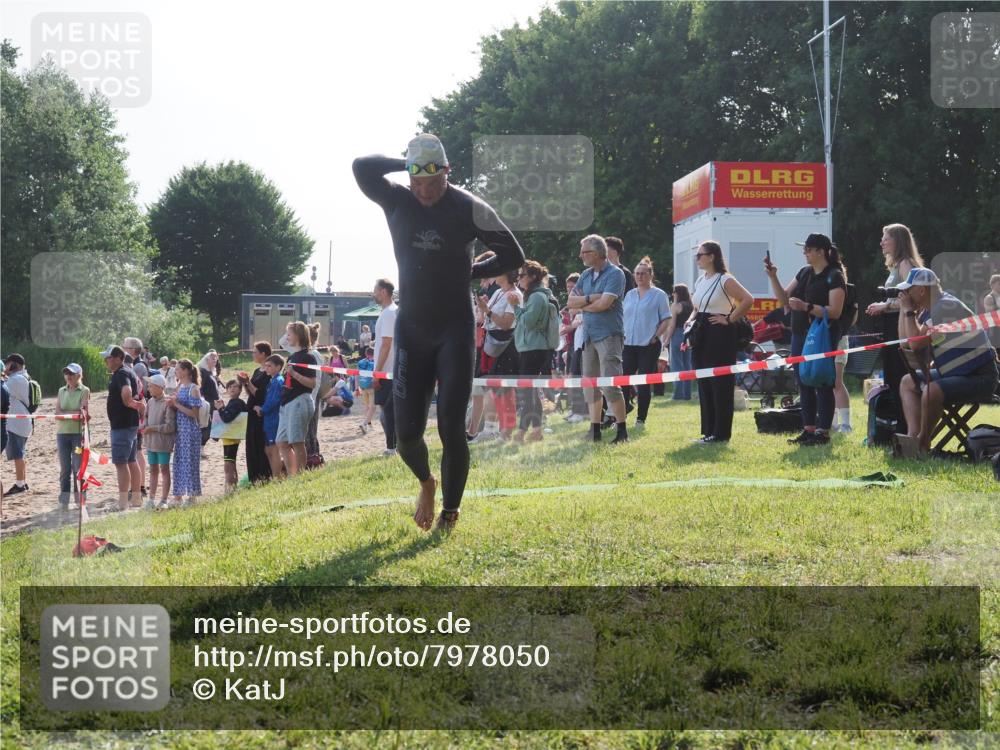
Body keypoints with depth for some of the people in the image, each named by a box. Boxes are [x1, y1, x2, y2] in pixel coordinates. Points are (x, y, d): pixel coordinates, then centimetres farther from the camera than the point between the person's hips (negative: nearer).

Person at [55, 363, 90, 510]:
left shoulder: (84, 391, 1)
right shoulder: (62, 391, 12)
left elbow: (83, 410, -11)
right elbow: (57, 412, 0)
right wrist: (75, 413, -16)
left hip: (79, 433, -4)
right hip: (62, 433, 4)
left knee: (78, 467, -4)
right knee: (64, 469, 5)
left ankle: (81, 500, 0)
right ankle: (64, 501, 9)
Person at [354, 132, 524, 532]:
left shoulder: (468, 208, -7)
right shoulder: (397, 202, 0)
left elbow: (513, 255, -1)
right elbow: (362, 167, -13)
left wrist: (470, 272, -2)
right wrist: (407, 164, -8)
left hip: (455, 332, -2)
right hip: (411, 331, 2)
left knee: (452, 428, -9)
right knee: (406, 432, 0)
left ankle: (449, 513, 7)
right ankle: (426, 482, 33)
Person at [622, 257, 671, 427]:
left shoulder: (658, 295, -1)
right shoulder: (630, 295, 14)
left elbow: (666, 320, -2)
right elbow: (622, 317, 20)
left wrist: (655, 336, -11)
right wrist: (622, 334, 6)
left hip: (649, 345, -4)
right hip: (629, 344, 4)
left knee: (644, 384, 0)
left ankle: (641, 419, 8)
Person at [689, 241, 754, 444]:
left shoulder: (725, 280, -10)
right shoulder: (700, 281, 15)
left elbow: (748, 300, -20)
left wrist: (730, 319, -16)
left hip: (720, 335, -9)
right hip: (702, 336, 9)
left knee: (720, 384, -5)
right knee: (704, 384, 10)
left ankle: (721, 433, -1)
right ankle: (708, 430, 16)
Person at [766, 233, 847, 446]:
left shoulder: (834, 277, -9)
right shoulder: (804, 273, 14)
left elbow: (835, 311, -18)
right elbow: (784, 299, 16)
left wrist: (807, 307, -26)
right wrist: (773, 277, 3)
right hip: (800, 335, 8)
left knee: (823, 384, -5)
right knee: (804, 383, 9)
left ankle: (823, 432, -3)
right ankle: (809, 429, 15)